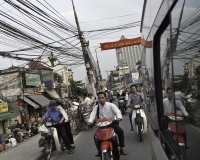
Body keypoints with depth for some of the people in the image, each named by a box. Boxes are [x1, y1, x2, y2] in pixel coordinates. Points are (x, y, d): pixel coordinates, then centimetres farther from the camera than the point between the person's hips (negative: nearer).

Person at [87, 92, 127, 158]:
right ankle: (99, 150, 6)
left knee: (120, 131, -26)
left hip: (112, 123, -2)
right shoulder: (96, 107, 2)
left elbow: (117, 111, -20)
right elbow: (92, 114, -12)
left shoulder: (111, 105, -6)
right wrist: (90, 121, -35)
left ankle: (122, 148, -8)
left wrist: (119, 117, -44)